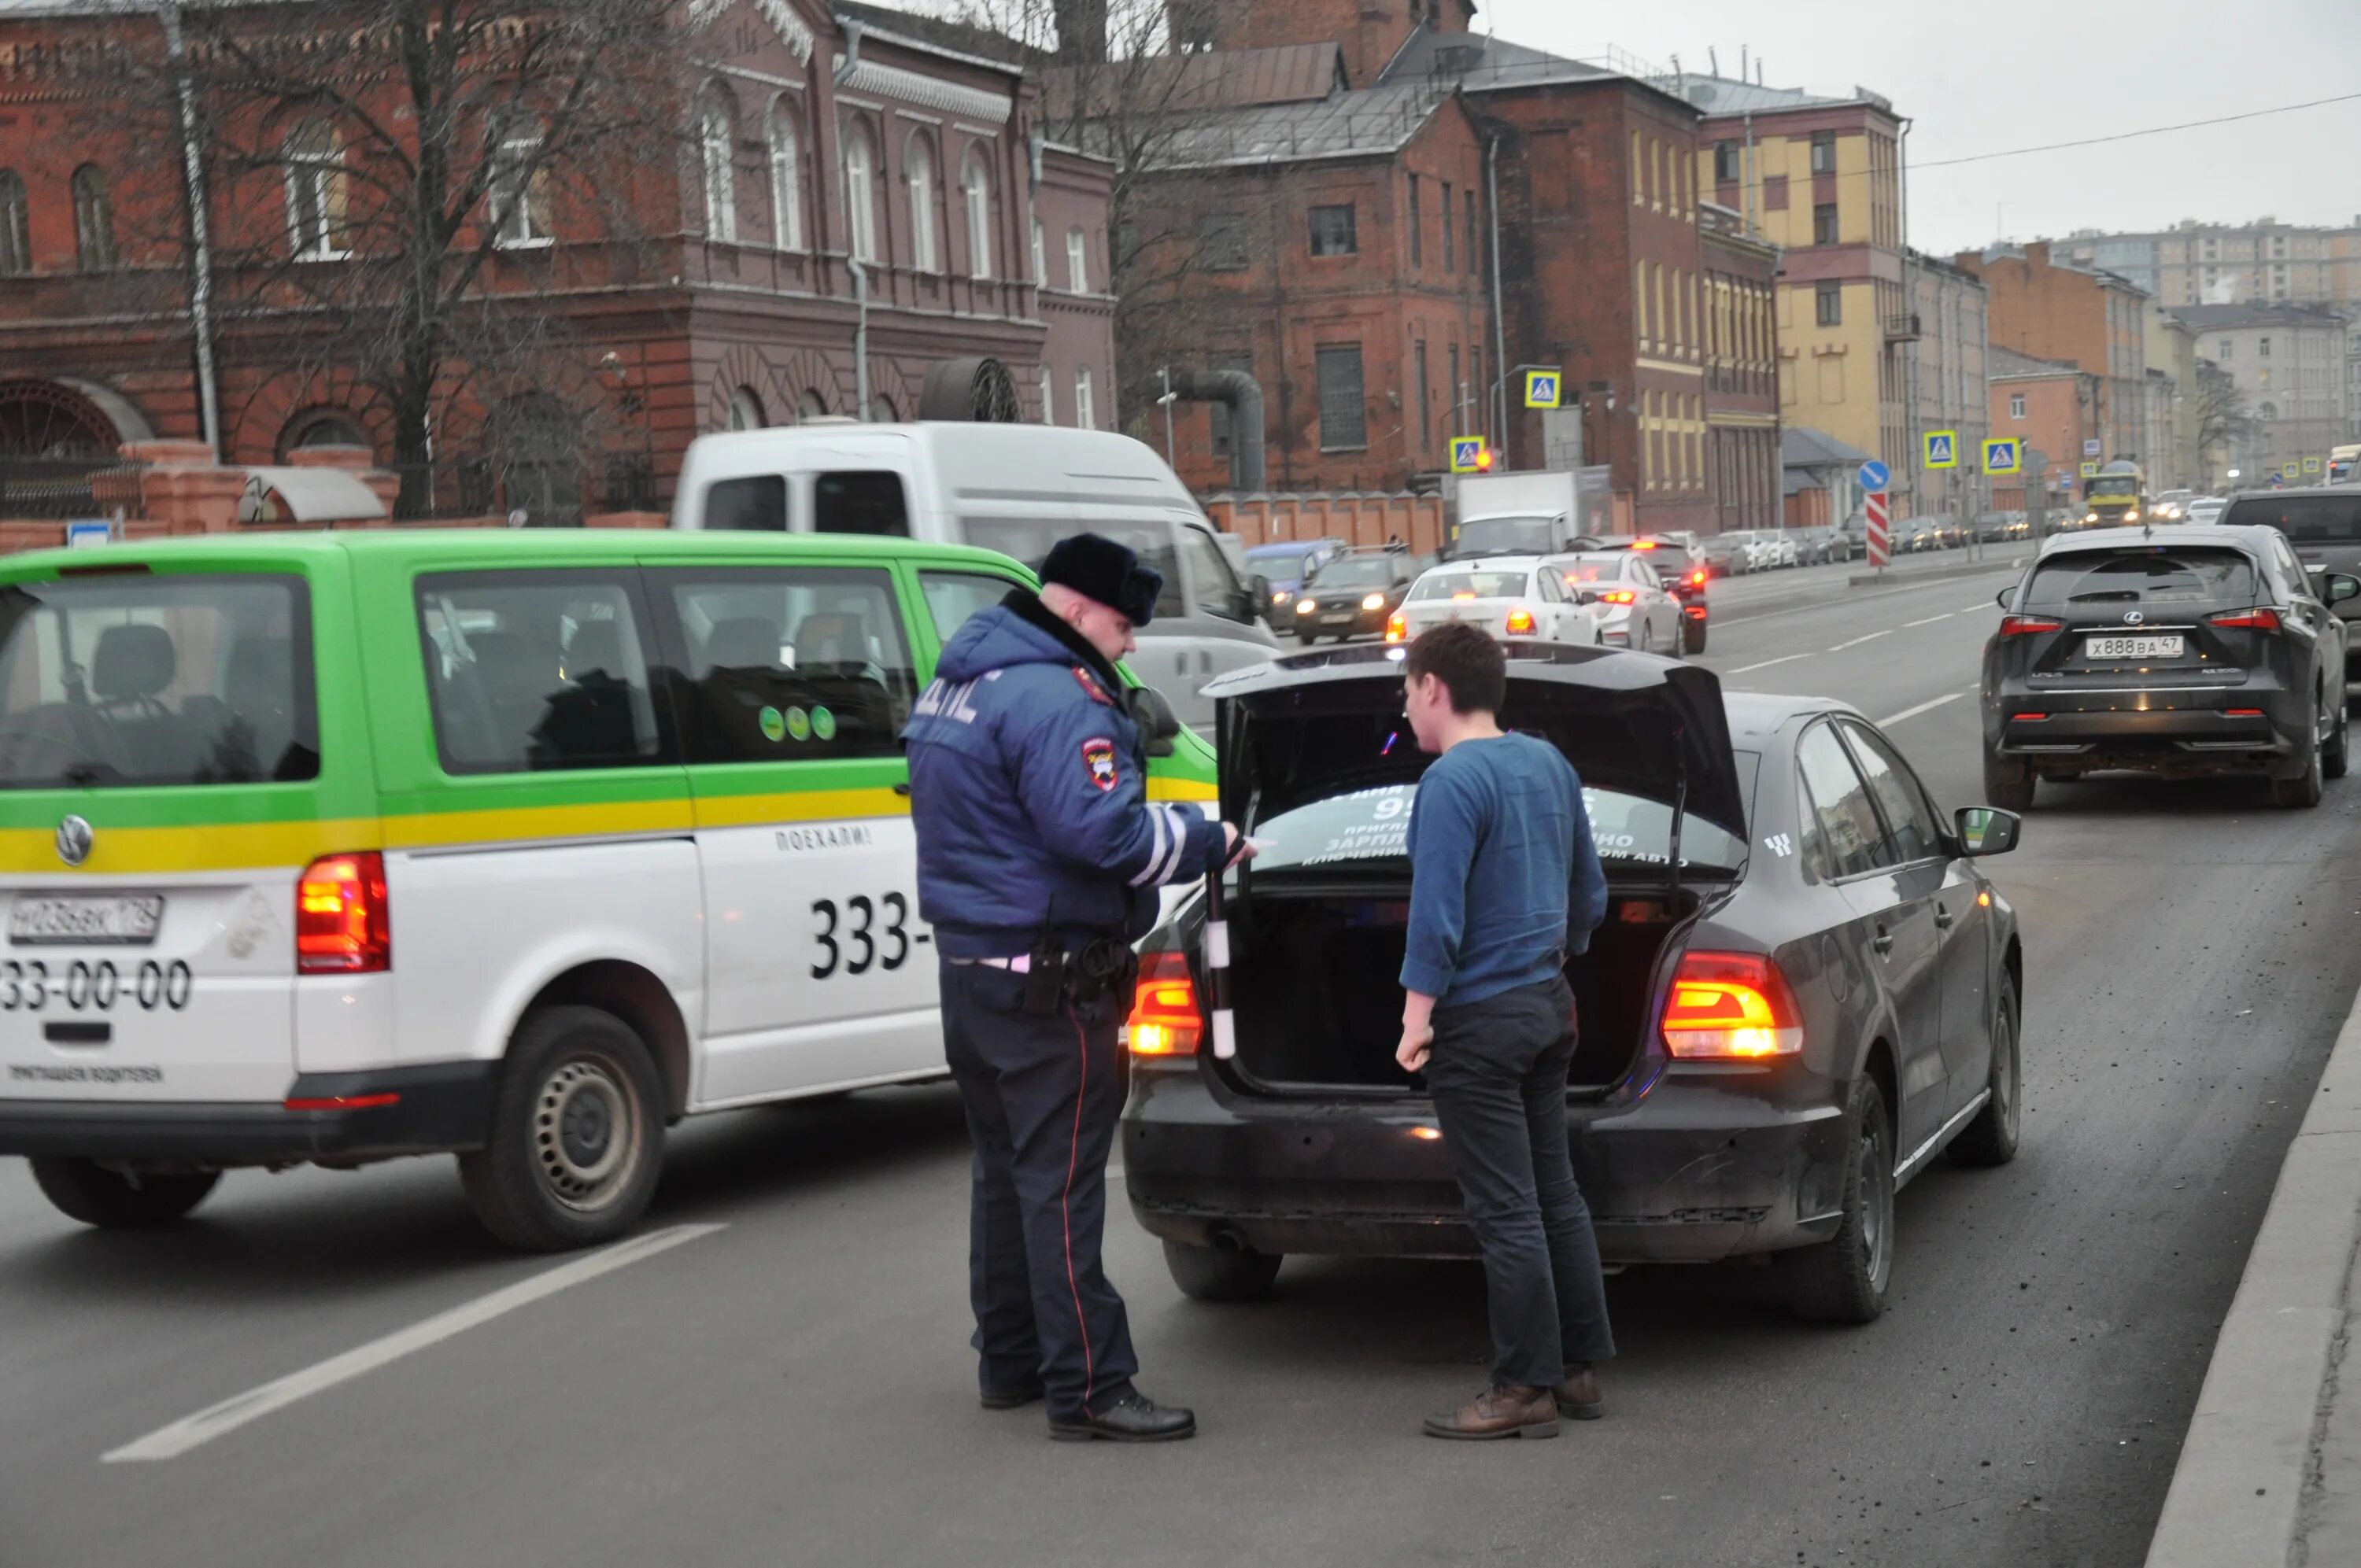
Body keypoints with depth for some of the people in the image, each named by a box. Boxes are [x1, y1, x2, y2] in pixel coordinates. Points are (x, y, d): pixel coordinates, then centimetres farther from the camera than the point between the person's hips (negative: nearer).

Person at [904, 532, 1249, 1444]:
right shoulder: (1053, 699, -19)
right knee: (1061, 1180, -8)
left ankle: (1009, 1361, 26)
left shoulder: (955, 686, 14)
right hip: (1048, 976, -10)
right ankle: (1087, 1388, -6)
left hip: (970, 959, 10)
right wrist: (1208, 842, -13)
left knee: (1004, 1167, 17)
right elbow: (1101, 829, -26)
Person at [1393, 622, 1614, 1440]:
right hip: (1549, 1005, 9)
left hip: (1479, 1020, -9)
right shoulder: (1549, 763, 10)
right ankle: (1579, 1370, 21)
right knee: (1556, 1195, 15)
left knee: (1506, 1210, -4)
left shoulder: (1452, 781, -16)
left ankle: (1525, 1389, 1)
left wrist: (1417, 1015, -16)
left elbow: (1438, 911, -21)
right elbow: (1589, 890, 17)